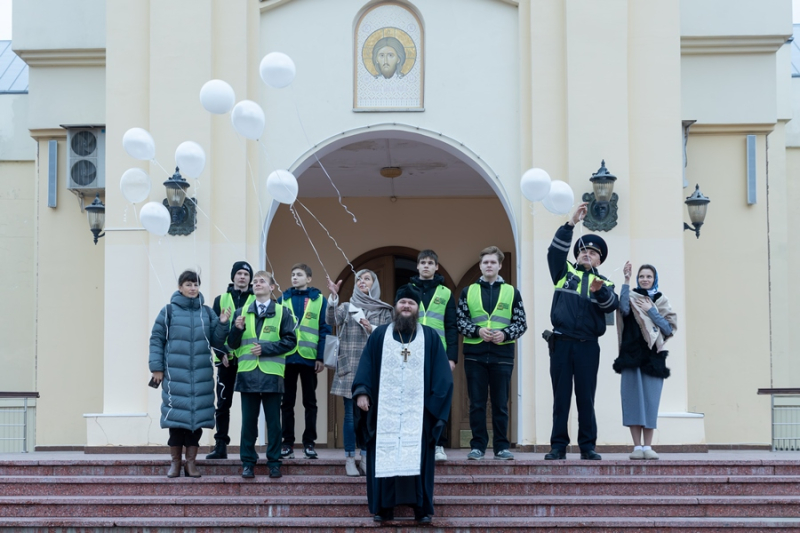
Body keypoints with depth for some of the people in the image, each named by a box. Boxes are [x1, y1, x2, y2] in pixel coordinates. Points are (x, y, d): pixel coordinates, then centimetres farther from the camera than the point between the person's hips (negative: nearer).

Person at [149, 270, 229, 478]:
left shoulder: (207, 312, 10)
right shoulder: (169, 311, 1)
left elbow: (216, 341, 9)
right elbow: (156, 339, 1)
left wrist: (223, 324, -7)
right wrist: (156, 367, -4)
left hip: (201, 374, 3)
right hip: (175, 373, -2)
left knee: (197, 415, 3)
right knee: (176, 414, -1)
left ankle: (191, 461, 12)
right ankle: (175, 461, 10)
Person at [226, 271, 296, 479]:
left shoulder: (282, 312, 5)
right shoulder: (241, 313, 12)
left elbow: (290, 341, -1)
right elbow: (233, 344, 12)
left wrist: (266, 348, -10)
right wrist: (237, 329, -8)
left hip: (272, 374, -2)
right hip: (248, 374, 2)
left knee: (273, 421, 4)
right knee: (248, 420, 5)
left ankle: (274, 462, 11)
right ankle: (248, 462, 12)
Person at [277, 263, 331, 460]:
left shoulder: (319, 300, 4)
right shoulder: (283, 299, 8)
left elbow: (324, 330, 0)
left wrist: (321, 358, -8)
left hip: (309, 358, -1)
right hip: (287, 357, 1)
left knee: (310, 401, 5)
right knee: (287, 402, 5)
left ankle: (309, 443, 10)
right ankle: (287, 443, 10)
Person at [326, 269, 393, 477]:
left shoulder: (384, 311, 9)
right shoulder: (347, 307, 8)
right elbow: (331, 320, -11)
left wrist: (372, 329, -14)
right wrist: (333, 296, -22)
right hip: (349, 368, -1)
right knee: (351, 414, -1)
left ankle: (365, 458, 10)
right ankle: (349, 458, 6)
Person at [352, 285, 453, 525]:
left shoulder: (430, 338, 7)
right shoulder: (379, 335, 9)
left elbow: (442, 376, 3)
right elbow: (366, 366, 3)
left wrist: (434, 403, -7)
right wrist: (361, 392, -10)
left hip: (418, 410, 0)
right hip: (385, 409, 1)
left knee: (417, 457, -3)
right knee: (385, 457, -1)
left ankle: (421, 508, 0)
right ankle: (383, 507, 4)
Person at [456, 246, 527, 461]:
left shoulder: (512, 292, 9)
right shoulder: (468, 291, 10)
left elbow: (521, 323, 5)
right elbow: (460, 321, 5)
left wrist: (505, 334, -12)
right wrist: (477, 331, -12)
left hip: (502, 354, 0)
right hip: (474, 354, 0)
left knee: (500, 403, 3)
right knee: (477, 403, 2)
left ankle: (501, 446, 9)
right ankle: (478, 445, 8)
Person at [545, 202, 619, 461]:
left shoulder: (604, 283, 13)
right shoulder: (564, 272, 13)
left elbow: (612, 304, -6)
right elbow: (556, 250, -4)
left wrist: (600, 291, -27)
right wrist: (571, 223, -10)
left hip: (588, 345, 0)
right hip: (561, 342, 0)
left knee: (586, 398, 2)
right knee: (561, 397, 1)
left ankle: (587, 446, 8)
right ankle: (558, 446, 5)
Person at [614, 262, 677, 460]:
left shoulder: (661, 301, 14)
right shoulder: (631, 297, 9)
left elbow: (669, 328, 4)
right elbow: (624, 309, -15)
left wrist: (651, 311, -5)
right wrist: (626, 281, -18)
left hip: (653, 356, 1)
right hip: (631, 354, -1)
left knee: (651, 400, -2)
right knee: (633, 398, -4)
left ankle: (648, 446, 3)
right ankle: (637, 446, 0)